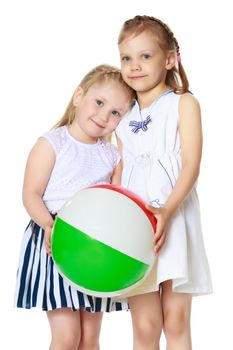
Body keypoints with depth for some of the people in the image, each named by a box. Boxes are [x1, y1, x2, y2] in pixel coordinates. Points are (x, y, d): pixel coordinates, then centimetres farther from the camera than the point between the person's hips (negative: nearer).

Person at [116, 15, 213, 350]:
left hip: (175, 218, -3)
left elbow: (191, 164, -8)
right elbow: (120, 174, 16)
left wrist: (166, 212, -21)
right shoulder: (123, 117, 17)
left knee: (176, 321, 1)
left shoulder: (184, 103, 3)